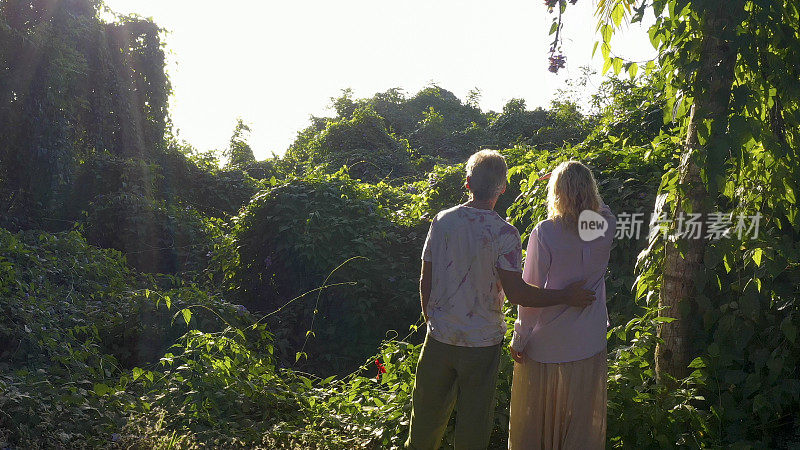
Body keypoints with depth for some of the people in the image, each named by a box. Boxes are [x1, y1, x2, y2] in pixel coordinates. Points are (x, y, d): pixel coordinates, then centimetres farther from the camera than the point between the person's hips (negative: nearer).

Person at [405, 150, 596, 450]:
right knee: (474, 417, 14)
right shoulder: (505, 234, -16)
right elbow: (516, 293, -19)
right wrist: (567, 296, -8)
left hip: (440, 336, 3)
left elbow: (425, 281, 1)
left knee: (429, 410, 21)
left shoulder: (442, 221, -5)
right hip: (482, 342, -3)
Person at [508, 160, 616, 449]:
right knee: (582, 421, 18)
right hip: (589, 344, 3)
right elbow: (602, 208, 20)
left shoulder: (544, 233, -18)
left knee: (533, 420, 16)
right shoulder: (606, 228, -8)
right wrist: (581, 182, 17)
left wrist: (520, 338, -5)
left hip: (544, 344, -3)